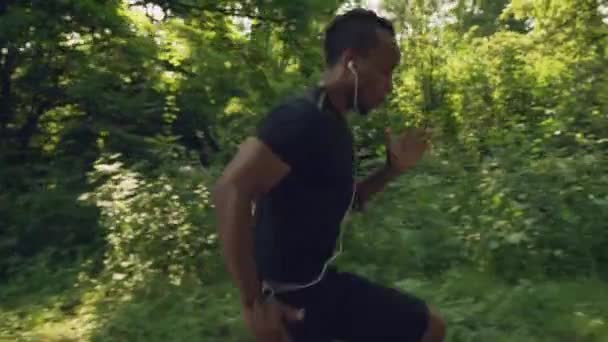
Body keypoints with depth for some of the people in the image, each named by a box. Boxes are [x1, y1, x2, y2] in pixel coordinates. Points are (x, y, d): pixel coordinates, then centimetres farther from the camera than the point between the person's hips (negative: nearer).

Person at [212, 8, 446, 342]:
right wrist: (254, 302, -29)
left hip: (308, 281, 9)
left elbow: (343, 202, 20)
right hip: (297, 291, -9)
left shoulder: (331, 122, 9)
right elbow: (230, 191, -32)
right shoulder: (303, 118, -21)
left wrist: (392, 169, 5)